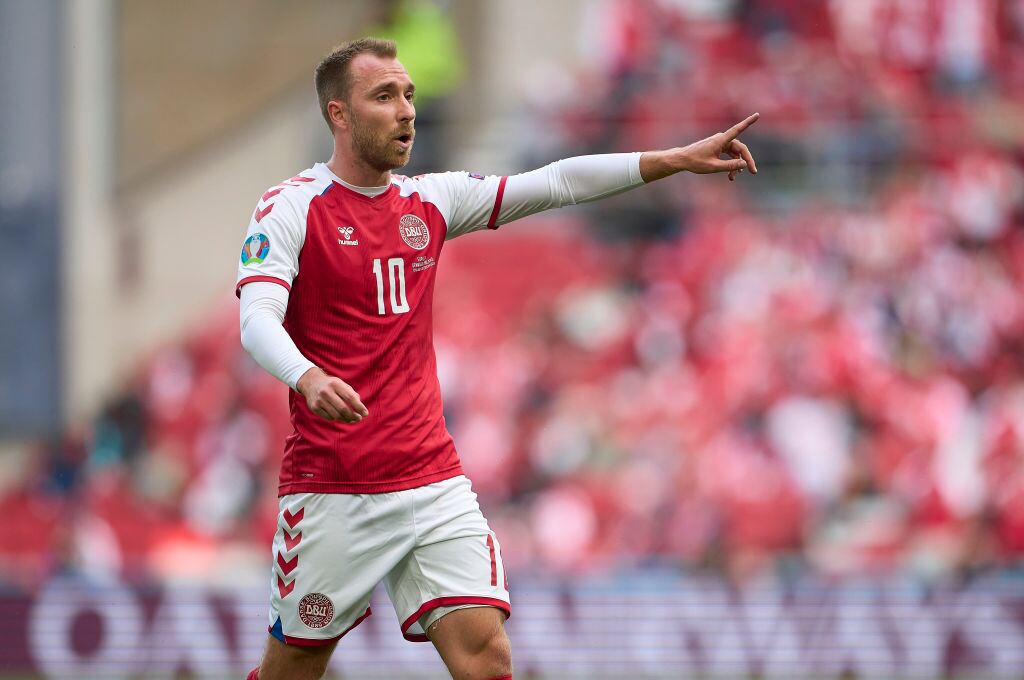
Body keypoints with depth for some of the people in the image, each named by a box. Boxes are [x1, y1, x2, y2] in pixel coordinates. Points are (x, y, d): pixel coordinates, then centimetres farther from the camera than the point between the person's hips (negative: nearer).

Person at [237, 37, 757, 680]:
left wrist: (679, 159, 0)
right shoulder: (291, 208, -6)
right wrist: (308, 378, -41)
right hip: (331, 490, -4)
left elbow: (556, 184, 9)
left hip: (434, 481, 4)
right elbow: (257, 319, -19)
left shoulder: (430, 202, 11)